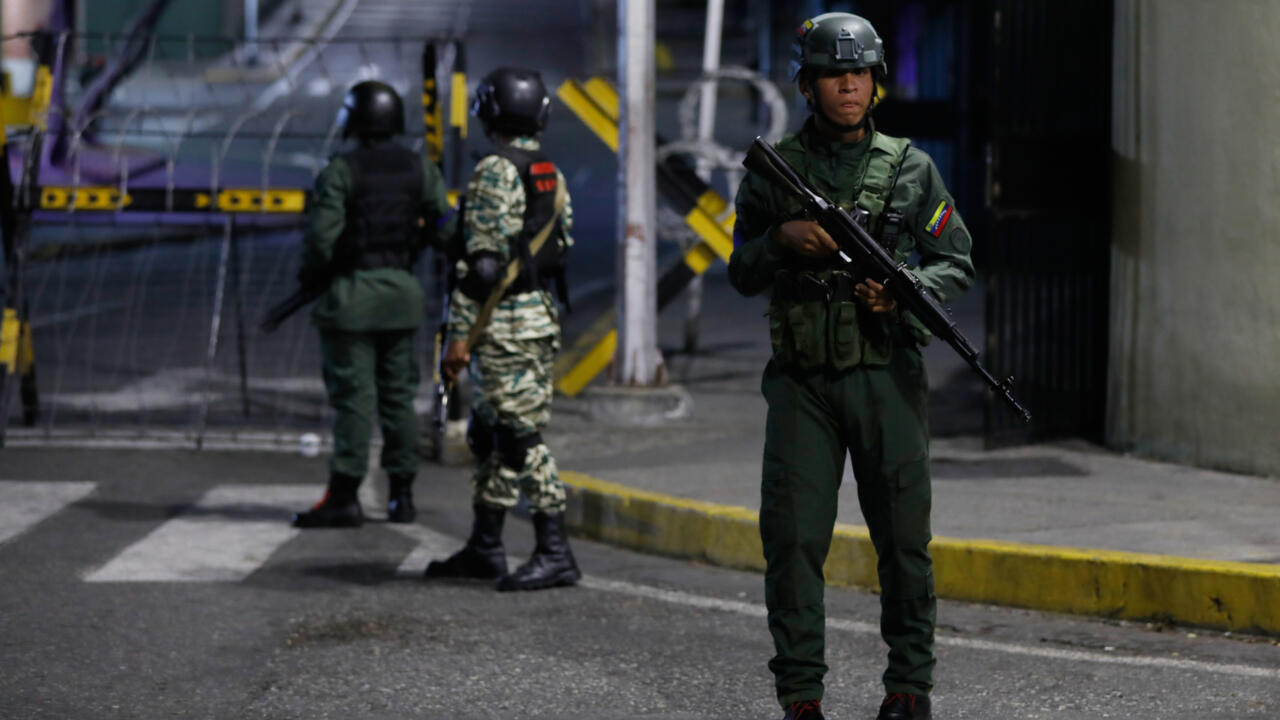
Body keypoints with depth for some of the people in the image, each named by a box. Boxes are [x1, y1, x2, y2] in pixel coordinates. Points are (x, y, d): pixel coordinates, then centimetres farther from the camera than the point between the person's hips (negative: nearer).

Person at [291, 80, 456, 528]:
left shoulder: (341, 172, -12)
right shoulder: (419, 170, 4)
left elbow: (322, 236, -16)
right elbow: (445, 227, 2)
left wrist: (311, 275, 2)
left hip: (352, 294, -5)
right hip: (401, 291, 5)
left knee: (353, 395, -5)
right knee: (398, 394, 11)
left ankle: (344, 497, -5)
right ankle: (401, 495, 15)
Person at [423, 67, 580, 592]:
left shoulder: (495, 173, -14)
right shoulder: (552, 175, 13)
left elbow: (483, 259, -18)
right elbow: (562, 247, 17)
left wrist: (459, 333, -16)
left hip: (505, 325, -9)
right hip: (543, 315, 9)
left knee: (521, 437, -8)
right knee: (489, 435, 16)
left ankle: (555, 554, -8)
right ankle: (484, 548, 21)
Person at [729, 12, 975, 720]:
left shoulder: (910, 168, 6)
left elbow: (956, 262, 8)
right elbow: (742, 272, 9)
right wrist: (782, 240, -10)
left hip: (885, 375, 0)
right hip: (801, 378, 0)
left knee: (902, 536, 3)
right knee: (793, 536, -3)